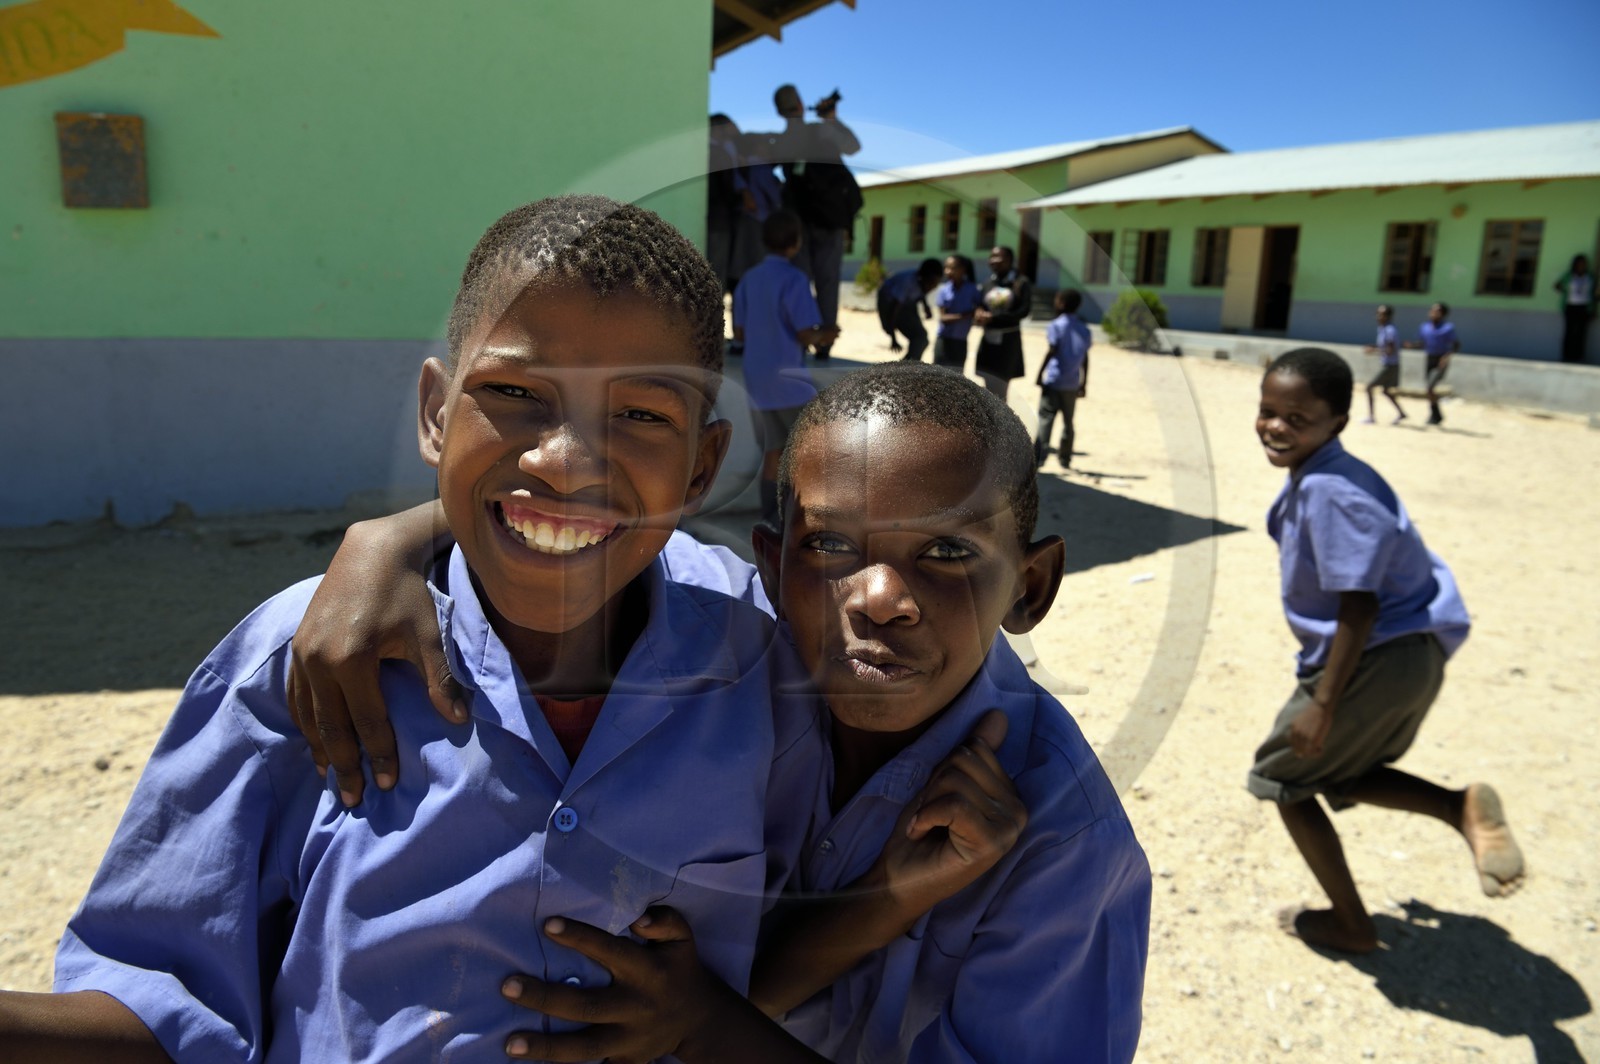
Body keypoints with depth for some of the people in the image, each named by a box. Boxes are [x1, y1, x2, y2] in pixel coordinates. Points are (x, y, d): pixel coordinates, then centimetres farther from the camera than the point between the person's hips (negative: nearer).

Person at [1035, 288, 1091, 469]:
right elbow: (1085, 359, 11)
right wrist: (1084, 383, 17)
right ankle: (1065, 458, 19)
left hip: (1053, 381, -5)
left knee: (1045, 417, -6)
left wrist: (1040, 374, -9)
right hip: (1072, 384, 5)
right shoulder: (1084, 330, 10)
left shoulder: (1056, 326, -5)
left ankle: (1040, 454, -19)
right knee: (1068, 421, 13)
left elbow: (1051, 352, -13)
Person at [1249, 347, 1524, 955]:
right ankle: (1463, 807, 8)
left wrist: (1323, 705, -21)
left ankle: (1350, 926, 23)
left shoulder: (1329, 491, -24)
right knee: (1337, 774, 27)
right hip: (1412, 655, 10)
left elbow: (1360, 606, -26)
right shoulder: (1317, 478, 6)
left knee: (1280, 777, 10)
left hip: (1377, 660, -10)